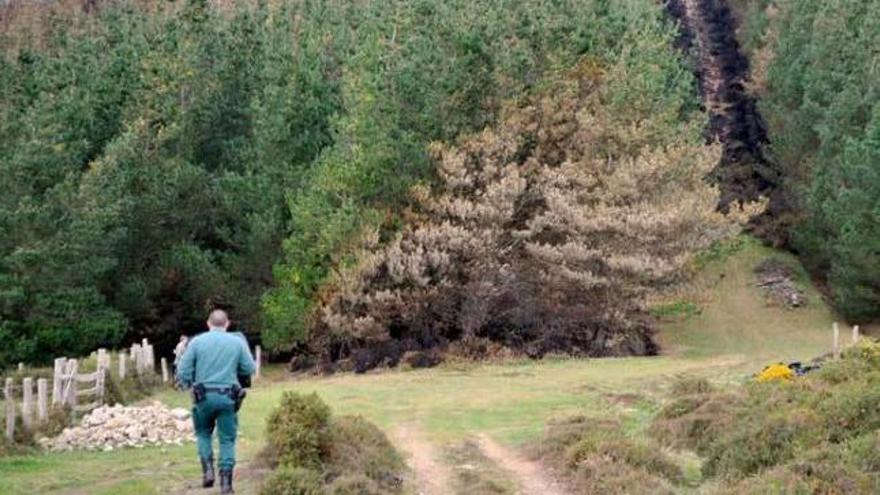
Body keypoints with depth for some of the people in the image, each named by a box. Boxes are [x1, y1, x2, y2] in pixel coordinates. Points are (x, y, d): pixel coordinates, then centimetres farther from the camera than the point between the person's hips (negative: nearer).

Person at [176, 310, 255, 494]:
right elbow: (250, 369, 5)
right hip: (227, 397, 0)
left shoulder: (197, 341, 0)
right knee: (227, 439, 7)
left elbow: (182, 371, -1)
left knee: (203, 433, 22)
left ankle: (208, 469, 8)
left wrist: (190, 384, 18)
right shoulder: (237, 342, 1)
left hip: (204, 396, 0)